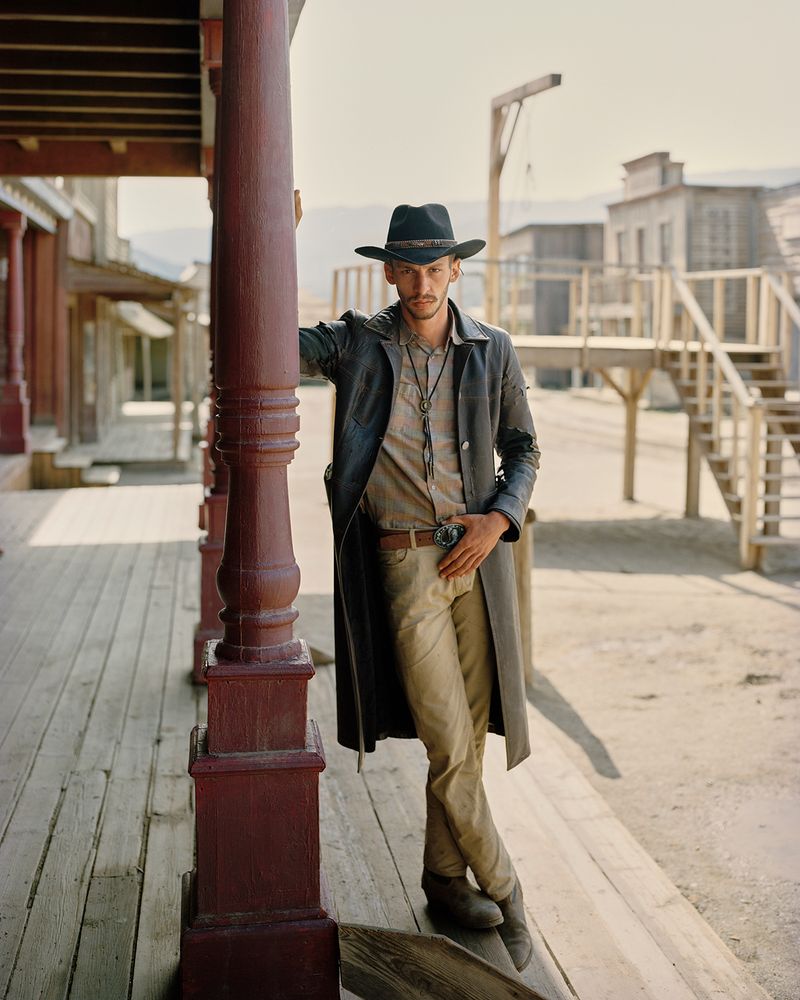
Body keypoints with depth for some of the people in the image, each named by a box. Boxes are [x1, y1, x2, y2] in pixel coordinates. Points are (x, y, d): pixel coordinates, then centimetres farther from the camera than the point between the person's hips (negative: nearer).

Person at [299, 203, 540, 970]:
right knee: (450, 743, -6)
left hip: (477, 558, 3)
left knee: (467, 735, 11)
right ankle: (501, 887, 15)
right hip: (403, 563, -3)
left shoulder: (492, 351, 4)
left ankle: (444, 876, 30)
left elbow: (523, 448, 10)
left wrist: (501, 519, -8)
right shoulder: (358, 343, -2)